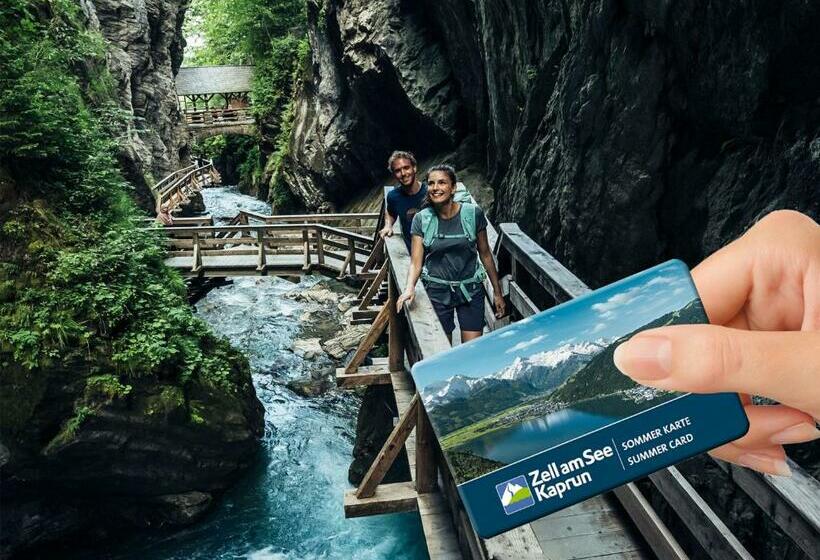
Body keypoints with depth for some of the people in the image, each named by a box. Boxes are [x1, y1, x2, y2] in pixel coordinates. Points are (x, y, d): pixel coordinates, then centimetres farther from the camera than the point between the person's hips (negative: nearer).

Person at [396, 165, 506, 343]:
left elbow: (485, 254, 3)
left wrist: (497, 291, 7)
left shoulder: (473, 214, -7)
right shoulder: (421, 219, -5)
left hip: (470, 289, 0)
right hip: (437, 292, 1)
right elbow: (416, 262, -6)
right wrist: (410, 288, -26)